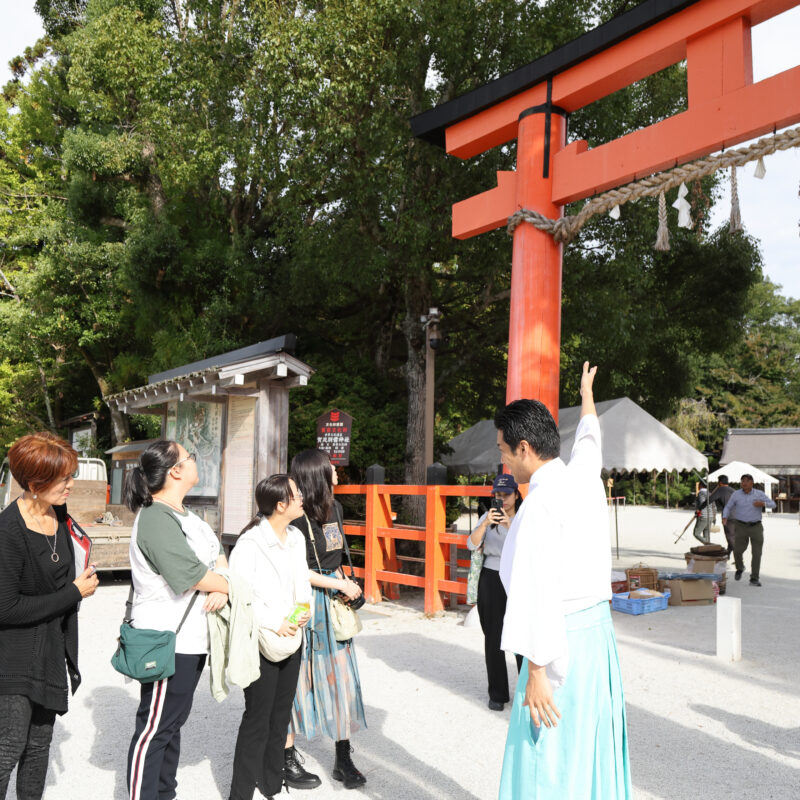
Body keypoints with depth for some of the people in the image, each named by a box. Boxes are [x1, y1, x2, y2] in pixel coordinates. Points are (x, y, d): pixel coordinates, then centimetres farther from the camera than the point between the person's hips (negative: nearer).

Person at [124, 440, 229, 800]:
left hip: (190, 638, 10)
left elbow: (218, 554, 9)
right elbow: (191, 575, -23)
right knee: (155, 728, 0)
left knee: (173, 721, 19)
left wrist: (220, 589, -10)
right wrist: (231, 585, -7)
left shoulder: (185, 516, 11)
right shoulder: (155, 519, -20)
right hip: (165, 642, -10)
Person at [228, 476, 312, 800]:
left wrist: (305, 608, -4)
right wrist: (274, 623, -21)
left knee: (281, 716, 16)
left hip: (291, 639, 8)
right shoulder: (250, 542, -17)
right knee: (257, 719, -1)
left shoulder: (296, 538, 6)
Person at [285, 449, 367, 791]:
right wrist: (339, 584, -14)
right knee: (297, 679, 4)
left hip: (333, 604, 7)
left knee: (341, 676, 8)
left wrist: (344, 583, 11)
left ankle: (343, 759, 18)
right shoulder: (296, 516, -17)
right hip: (305, 603, -7)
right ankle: (287, 759, 19)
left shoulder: (334, 508, 8)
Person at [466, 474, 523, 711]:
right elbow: (472, 544, -7)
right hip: (491, 580, 2)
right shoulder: (488, 517, 4)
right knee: (493, 639, 5)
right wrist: (484, 524, -23)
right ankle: (497, 694, 17)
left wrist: (510, 525, -30)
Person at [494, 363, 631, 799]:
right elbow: (589, 439, 29)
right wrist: (587, 396, 49)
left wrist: (536, 672, -21)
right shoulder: (584, 476, 5)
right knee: (594, 751, 18)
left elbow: (538, 593, -23)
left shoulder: (540, 503, -19)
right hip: (598, 628, 9)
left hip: (562, 639, -9)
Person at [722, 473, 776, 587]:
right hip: (741, 527, 0)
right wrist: (724, 518, -14)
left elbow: (773, 504, -3)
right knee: (737, 551, -9)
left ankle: (754, 579, 4)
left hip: (756, 527, 0)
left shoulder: (759, 494, -2)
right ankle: (739, 568, 23)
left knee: (757, 553, -5)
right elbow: (728, 507, 5)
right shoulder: (736, 494, -3)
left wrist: (762, 503, -24)